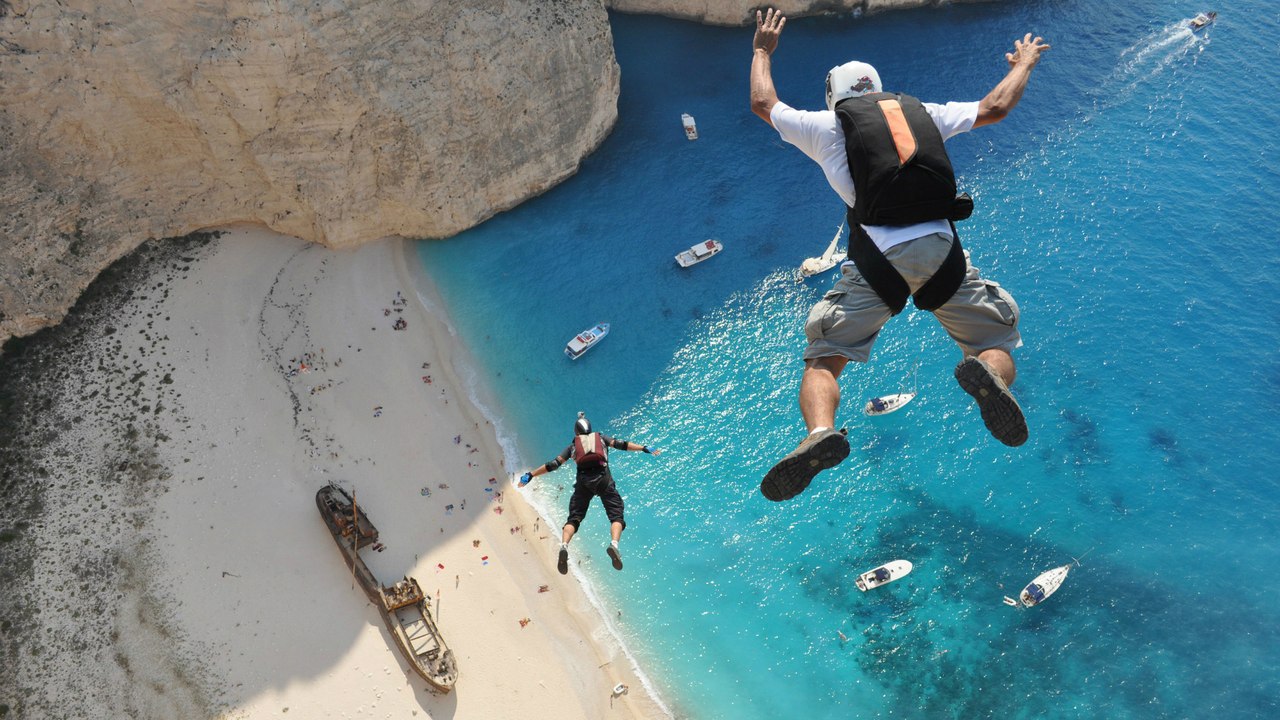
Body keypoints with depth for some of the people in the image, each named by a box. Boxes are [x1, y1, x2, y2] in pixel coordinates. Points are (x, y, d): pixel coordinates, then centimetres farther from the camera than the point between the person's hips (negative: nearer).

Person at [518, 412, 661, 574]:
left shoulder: (573, 446, 26)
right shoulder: (601, 437, 27)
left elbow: (554, 464, 20)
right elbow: (620, 444, 14)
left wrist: (530, 474, 26)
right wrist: (644, 449, 14)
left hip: (583, 481, 1)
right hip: (603, 479, -1)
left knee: (573, 518, 4)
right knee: (616, 516, -2)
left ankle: (564, 546, -24)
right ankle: (614, 544, -32)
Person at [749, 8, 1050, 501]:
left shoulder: (828, 124, 19)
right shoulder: (924, 112, 25)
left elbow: (763, 103, 34)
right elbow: (995, 107, 35)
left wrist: (762, 50, 52)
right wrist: (1024, 64, 56)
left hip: (877, 255, -2)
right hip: (941, 250, 2)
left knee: (823, 358, 5)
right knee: (998, 345, 13)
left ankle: (820, 431, -26)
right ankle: (985, 372, -24)